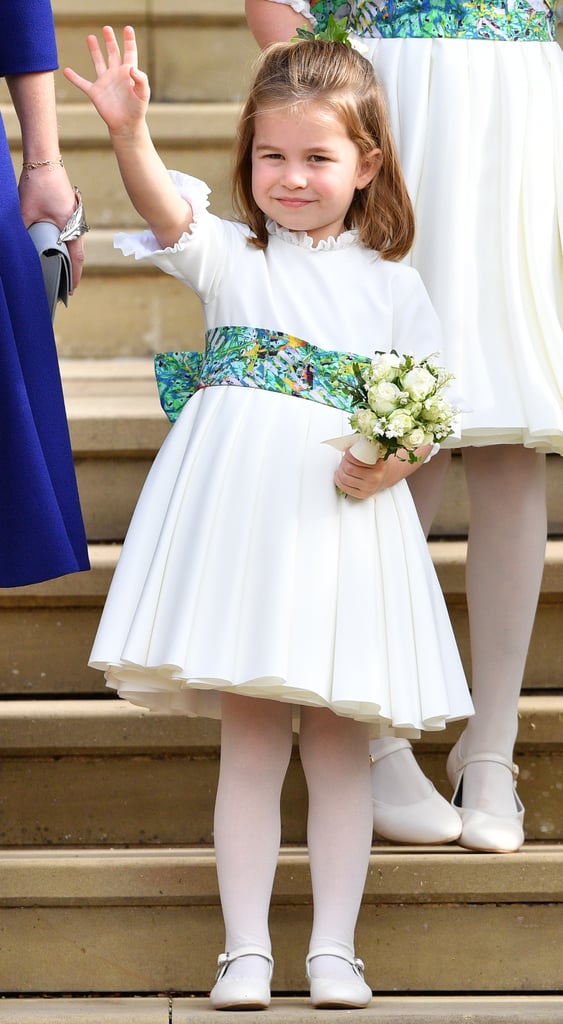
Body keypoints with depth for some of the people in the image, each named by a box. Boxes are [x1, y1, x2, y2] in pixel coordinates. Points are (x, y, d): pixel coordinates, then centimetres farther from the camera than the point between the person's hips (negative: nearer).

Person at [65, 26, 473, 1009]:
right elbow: (166, 209, -15)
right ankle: (245, 946, 7)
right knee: (250, 739, 1)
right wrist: (130, 133, -34)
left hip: (346, 521, 1)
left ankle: (335, 947, 13)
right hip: (240, 512, -1)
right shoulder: (231, 258, 5)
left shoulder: (392, 287, 8)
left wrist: (394, 459, -15)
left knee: (338, 743, 4)